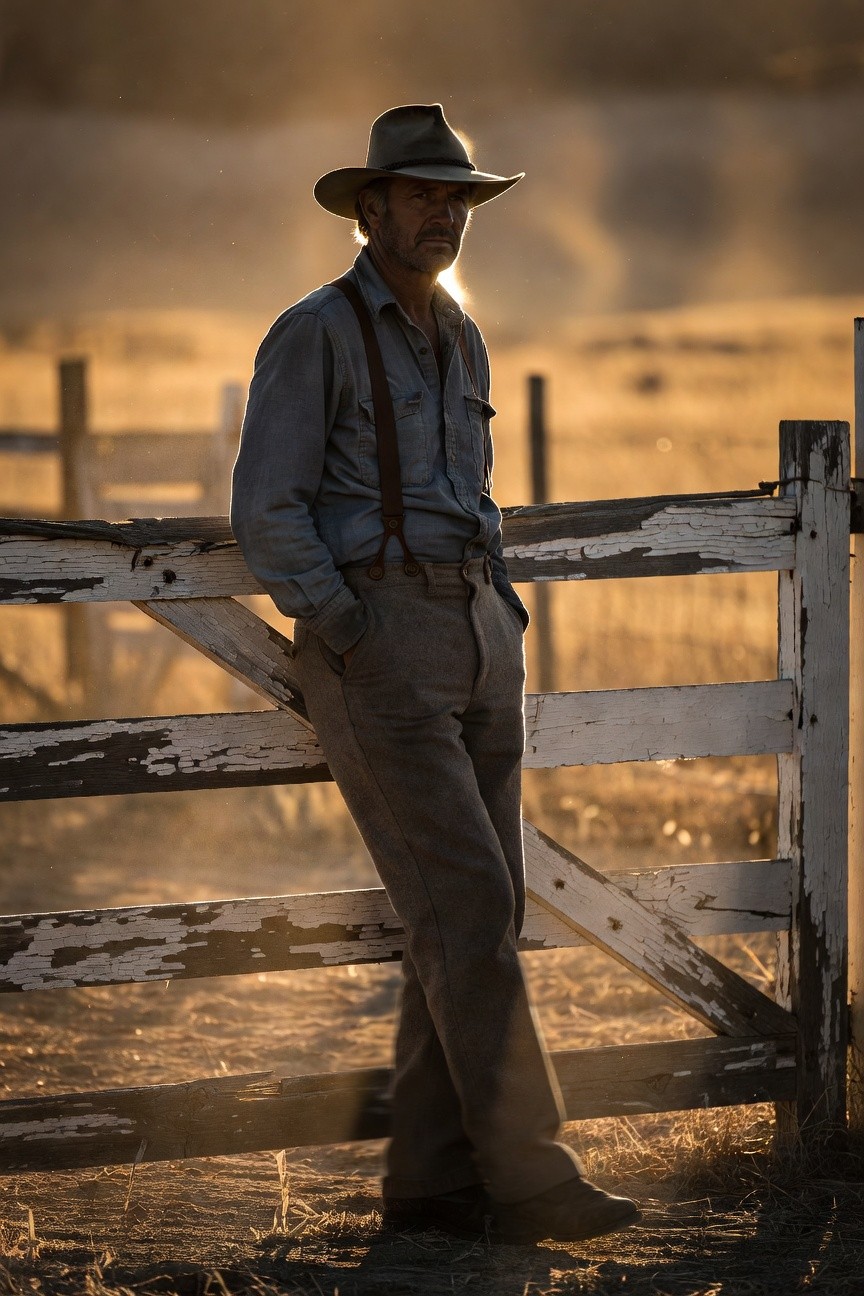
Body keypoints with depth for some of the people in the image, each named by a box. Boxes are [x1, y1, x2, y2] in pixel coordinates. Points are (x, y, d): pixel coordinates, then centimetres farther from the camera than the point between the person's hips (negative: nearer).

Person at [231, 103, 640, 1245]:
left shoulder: (461, 344, 18)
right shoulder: (314, 336, -5)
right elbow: (267, 511, -10)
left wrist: (506, 621, 14)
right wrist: (351, 641, -16)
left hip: (475, 637, 8)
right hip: (375, 643, -8)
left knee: (478, 914, 4)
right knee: (468, 902, -14)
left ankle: (430, 1181, 9)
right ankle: (527, 1178, -13)